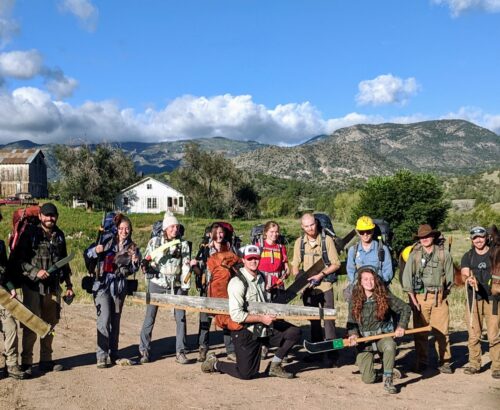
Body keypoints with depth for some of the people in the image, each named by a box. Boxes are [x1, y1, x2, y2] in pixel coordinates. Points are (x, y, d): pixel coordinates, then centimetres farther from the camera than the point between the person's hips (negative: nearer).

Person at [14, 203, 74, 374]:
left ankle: (46, 360, 22)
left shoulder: (59, 235, 11)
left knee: (50, 324, 11)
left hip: (54, 286, 5)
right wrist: (36, 272, -20)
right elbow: (19, 259, -8)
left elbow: (64, 261, 18)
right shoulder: (30, 233, -5)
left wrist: (69, 285, 17)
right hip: (33, 285, -5)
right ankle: (26, 362, 6)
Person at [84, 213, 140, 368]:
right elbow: (87, 253, -1)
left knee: (115, 321, 9)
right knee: (104, 319, -12)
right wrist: (96, 250, -21)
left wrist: (135, 262, -9)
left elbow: (132, 271, 12)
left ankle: (113, 355, 20)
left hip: (119, 287, 4)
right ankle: (102, 356, -5)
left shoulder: (133, 247, 8)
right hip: (102, 285, -3)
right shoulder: (107, 240, -1)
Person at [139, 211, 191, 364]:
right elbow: (147, 261, 12)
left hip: (176, 285, 1)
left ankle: (180, 352, 6)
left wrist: (185, 287, -5)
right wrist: (146, 266, -10)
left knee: (181, 317, -3)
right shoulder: (154, 241, 5)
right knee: (150, 317, -1)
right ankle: (144, 351, 11)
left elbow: (186, 266, 1)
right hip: (157, 283, -1)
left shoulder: (183, 244, 6)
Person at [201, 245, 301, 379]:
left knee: (294, 332, 0)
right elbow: (236, 315, -25)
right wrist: (261, 318, -23)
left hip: (264, 328, 7)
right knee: (246, 373, -4)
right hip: (245, 332, -7)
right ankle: (215, 363, 21)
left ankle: (275, 366, 13)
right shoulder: (238, 282, -20)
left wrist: (270, 314, 7)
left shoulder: (261, 277, 7)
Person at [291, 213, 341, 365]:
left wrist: (320, 275, -15)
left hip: (325, 286, -3)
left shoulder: (327, 240, -5)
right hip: (307, 288, 4)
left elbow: (336, 264, -4)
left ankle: (331, 354, -2)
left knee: (329, 319, -7)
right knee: (313, 320, 13)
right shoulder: (299, 242, 4)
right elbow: (295, 264, 9)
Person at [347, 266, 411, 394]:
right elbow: (351, 322, 2)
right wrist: (353, 334, -17)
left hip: (382, 336, -1)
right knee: (367, 379, -6)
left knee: (390, 346, -39)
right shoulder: (355, 299, -2)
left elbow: (405, 308, 2)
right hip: (363, 339, 1)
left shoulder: (385, 296, -6)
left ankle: (388, 380, -20)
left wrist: (401, 326, -10)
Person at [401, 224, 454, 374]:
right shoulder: (414, 254, 3)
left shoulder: (444, 254, 4)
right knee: (420, 332, 3)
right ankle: (422, 362, 14)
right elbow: (407, 276, 0)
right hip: (419, 296, 0)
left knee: (442, 331, -1)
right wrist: (413, 298, -4)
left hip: (439, 297, 0)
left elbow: (449, 277, 9)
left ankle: (444, 362, 11)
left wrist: (443, 294, 5)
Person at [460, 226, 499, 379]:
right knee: (473, 335, 7)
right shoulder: (468, 256, 6)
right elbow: (465, 273, -7)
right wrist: (469, 279, -29)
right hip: (474, 299, 2)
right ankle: (474, 364, 18)